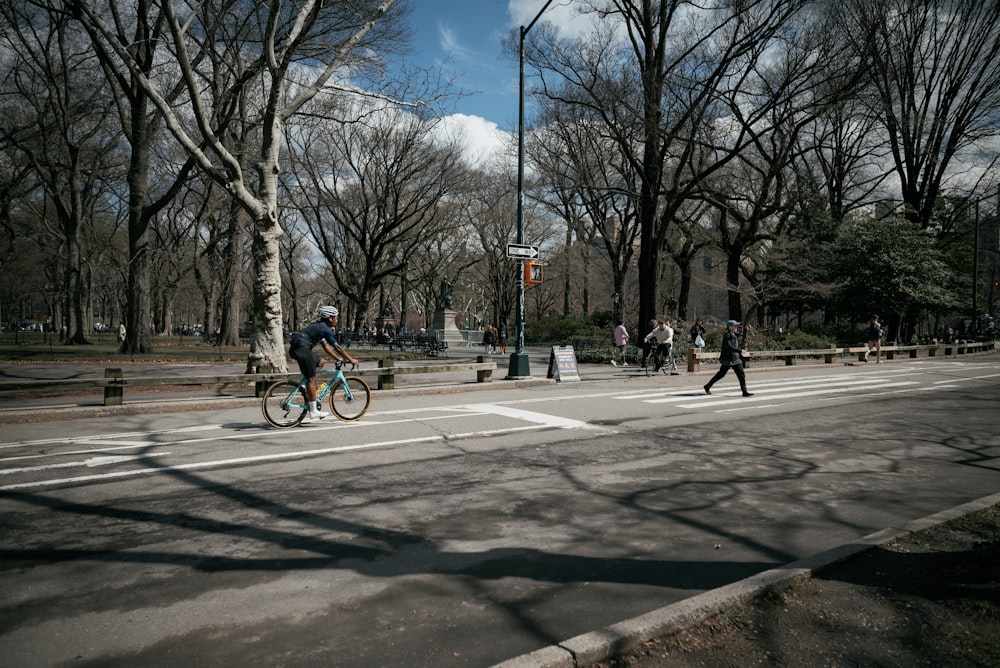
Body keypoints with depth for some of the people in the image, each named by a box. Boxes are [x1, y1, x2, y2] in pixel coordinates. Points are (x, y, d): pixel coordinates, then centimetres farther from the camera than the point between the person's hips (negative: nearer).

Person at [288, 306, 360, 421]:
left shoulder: (319, 326, 21)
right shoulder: (325, 329, -7)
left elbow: (326, 346, 25)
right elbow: (337, 348, -9)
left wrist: (338, 358, 22)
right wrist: (351, 360, -3)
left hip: (295, 348, 10)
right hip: (301, 349, -10)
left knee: (321, 362, 22)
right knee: (311, 379, -6)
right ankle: (313, 411, -5)